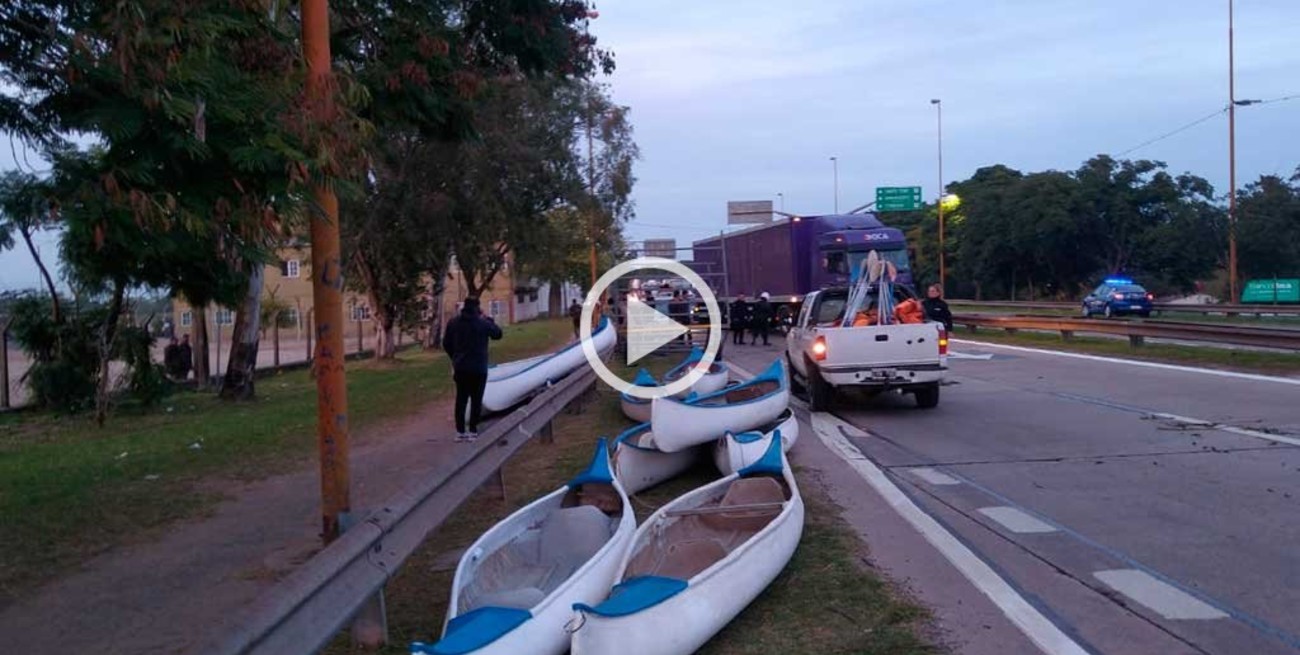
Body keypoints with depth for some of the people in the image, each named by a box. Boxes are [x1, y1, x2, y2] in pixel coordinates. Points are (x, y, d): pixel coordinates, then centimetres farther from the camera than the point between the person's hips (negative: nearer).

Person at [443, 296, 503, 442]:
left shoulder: (453, 323, 1)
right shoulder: (483, 323, -10)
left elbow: (446, 343, 6)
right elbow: (497, 334, 5)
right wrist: (489, 320, 14)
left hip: (460, 367, 4)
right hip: (478, 368, -4)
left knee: (461, 398, 11)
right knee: (476, 399, 3)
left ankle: (460, 431, 12)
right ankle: (473, 431, 1)